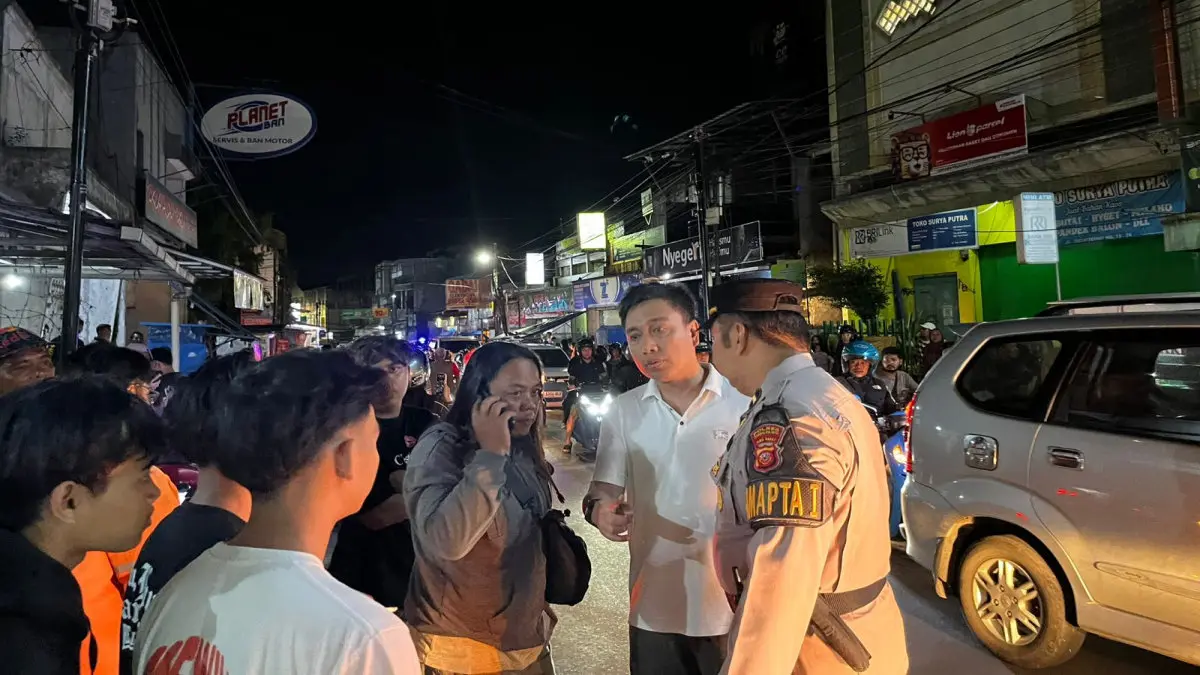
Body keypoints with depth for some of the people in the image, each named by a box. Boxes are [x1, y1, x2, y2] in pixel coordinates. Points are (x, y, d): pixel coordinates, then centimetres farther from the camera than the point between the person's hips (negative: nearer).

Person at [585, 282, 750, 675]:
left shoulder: (746, 400, -7)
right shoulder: (623, 412, 2)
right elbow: (604, 492, 4)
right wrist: (600, 511, -19)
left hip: (737, 604, -2)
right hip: (655, 607, 2)